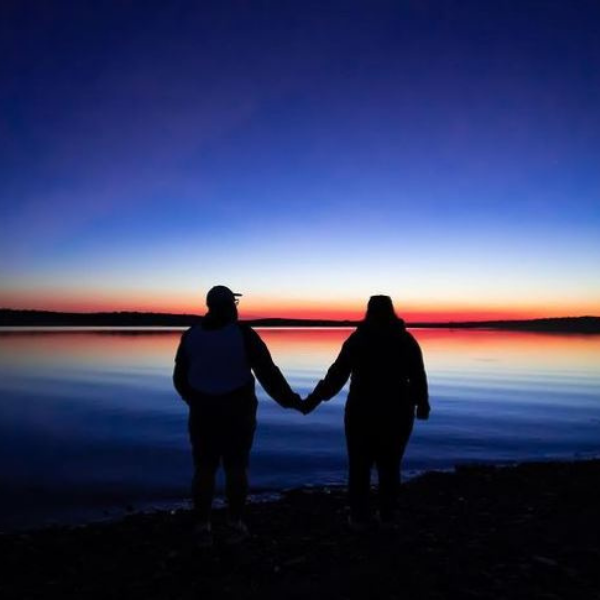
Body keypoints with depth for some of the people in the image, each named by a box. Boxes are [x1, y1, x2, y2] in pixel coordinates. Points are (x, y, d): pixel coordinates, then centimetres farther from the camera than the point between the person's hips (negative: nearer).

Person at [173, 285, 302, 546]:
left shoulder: (191, 335, 1)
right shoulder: (243, 334, -10)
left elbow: (180, 377, 9)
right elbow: (268, 372, -9)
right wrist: (289, 399, 2)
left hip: (203, 411, 3)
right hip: (237, 411, -2)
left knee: (204, 469, 9)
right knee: (236, 467, 9)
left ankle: (202, 527, 13)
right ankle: (235, 525, 16)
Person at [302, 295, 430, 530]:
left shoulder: (357, 339, -4)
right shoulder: (406, 340, 1)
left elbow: (337, 374, -9)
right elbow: (419, 377, 2)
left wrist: (313, 400, -5)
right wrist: (422, 404, 18)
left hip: (363, 411, -2)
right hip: (397, 411, 2)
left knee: (360, 465, 9)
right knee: (390, 465, 13)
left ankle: (359, 518, 14)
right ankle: (388, 517, 20)